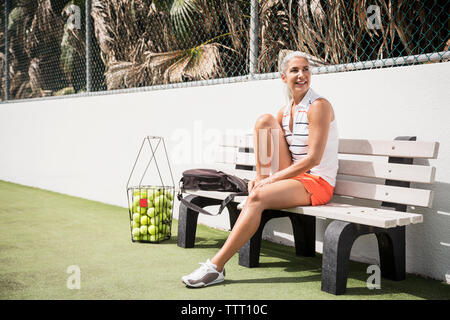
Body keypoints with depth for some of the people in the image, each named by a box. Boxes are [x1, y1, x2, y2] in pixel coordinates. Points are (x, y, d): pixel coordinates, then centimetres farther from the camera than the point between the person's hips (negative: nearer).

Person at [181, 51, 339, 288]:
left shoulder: (319, 106, -11)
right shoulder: (284, 111, 10)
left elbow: (313, 158, -18)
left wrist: (272, 179, -18)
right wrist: (261, 178, -4)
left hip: (318, 182, -7)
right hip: (292, 176, 7)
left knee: (257, 197, -32)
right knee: (265, 120, -8)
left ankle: (216, 266, -26)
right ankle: (262, 184, -10)